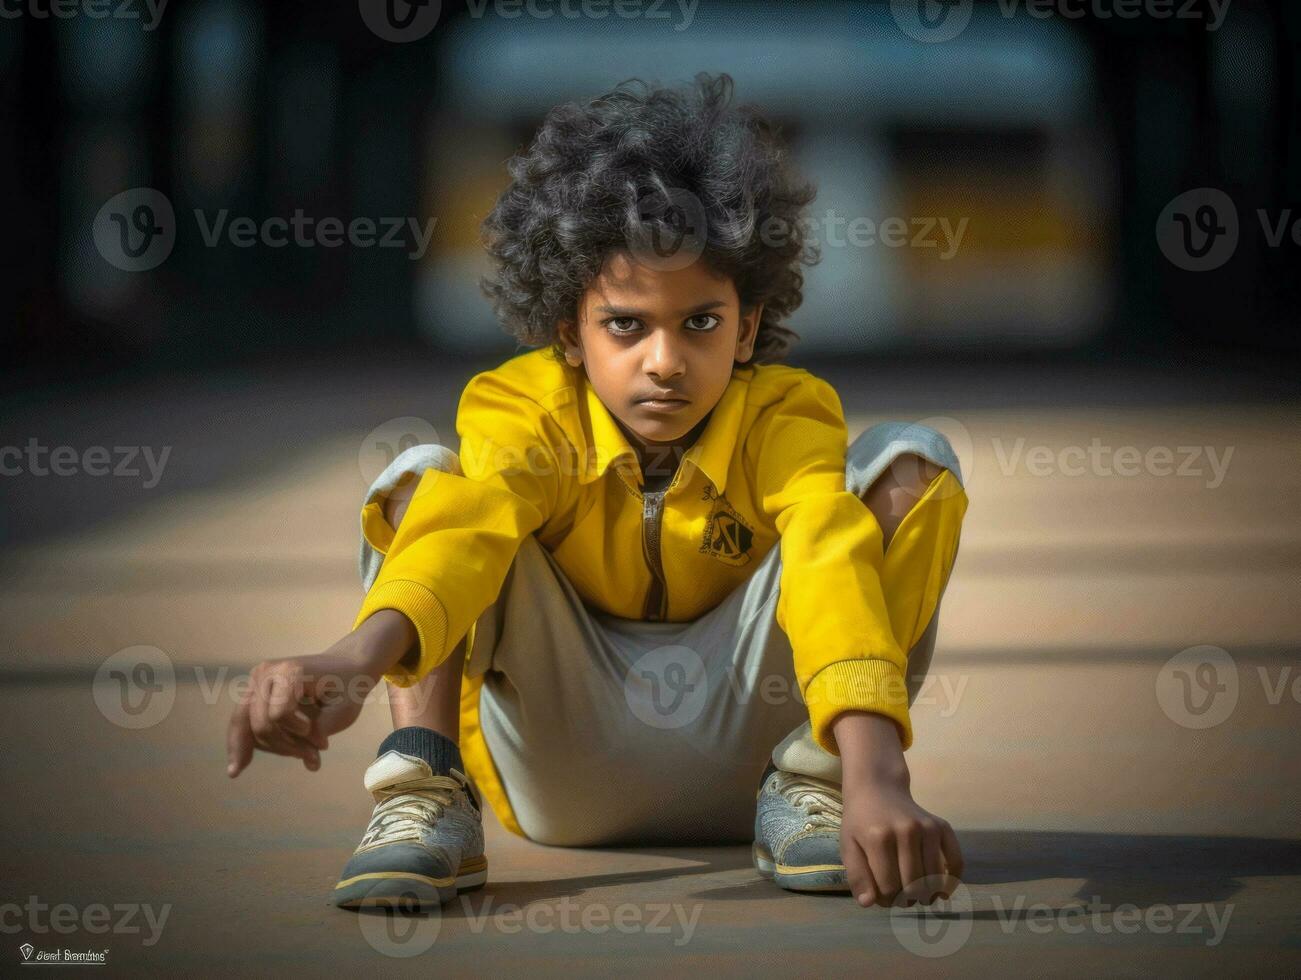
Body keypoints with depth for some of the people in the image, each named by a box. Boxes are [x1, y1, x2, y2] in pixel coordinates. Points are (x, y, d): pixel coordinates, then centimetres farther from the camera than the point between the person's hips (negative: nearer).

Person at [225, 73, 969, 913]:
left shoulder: (787, 414, -13)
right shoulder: (524, 408, -13)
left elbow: (834, 562, -33)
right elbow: (465, 527, -36)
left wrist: (874, 778, -54)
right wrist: (358, 659, -60)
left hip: (744, 736, 0)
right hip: (563, 772, 0)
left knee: (912, 462, -18)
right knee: (422, 475, -20)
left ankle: (813, 783, -25)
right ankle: (424, 793, -33)